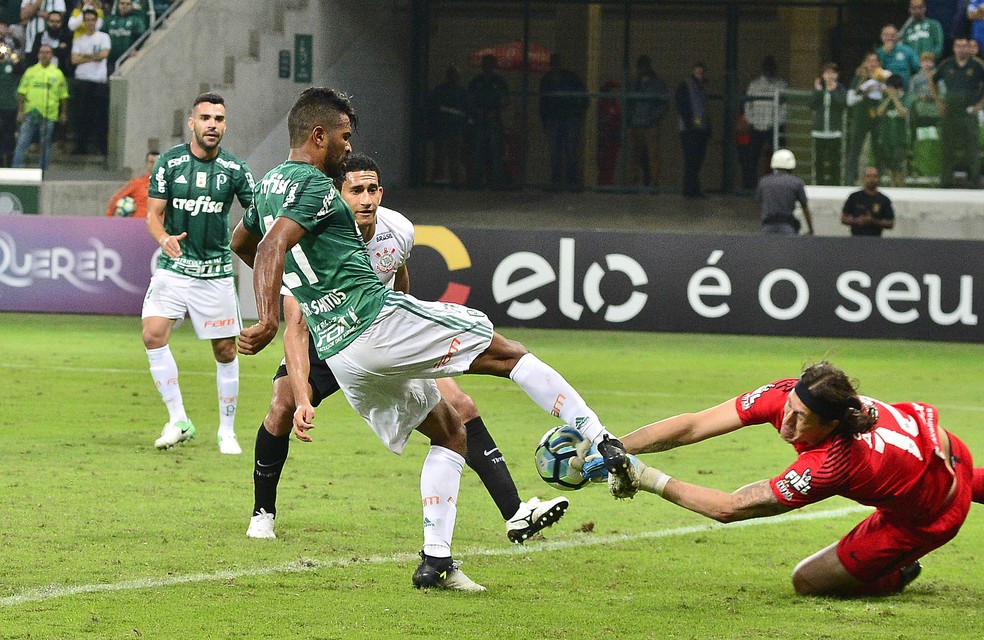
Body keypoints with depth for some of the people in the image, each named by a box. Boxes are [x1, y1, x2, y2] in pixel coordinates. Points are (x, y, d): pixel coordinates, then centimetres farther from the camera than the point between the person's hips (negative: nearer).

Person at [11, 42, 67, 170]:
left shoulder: (58, 74, 6)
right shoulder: (30, 72, 7)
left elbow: (64, 96, 9)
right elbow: (22, 92, 6)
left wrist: (64, 113, 4)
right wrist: (20, 111, -1)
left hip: (48, 116, 0)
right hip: (30, 113, 0)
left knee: (45, 146, 5)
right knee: (22, 143, -6)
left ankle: (42, 171, 12)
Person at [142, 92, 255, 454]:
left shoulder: (234, 169, -3)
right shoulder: (169, 162, -3)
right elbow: (153, 213, -2)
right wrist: (164, 239, -23)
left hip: (215, 273, 0)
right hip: (173, 269, 0)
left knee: (225, 351, 3)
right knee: (153, 334, -18)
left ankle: (227, 431, 18)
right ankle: (177, 421, -8)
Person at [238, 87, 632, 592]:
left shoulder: (268, 186, 18)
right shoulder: (313, 184, -9)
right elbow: (272, 250, -25)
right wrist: (268, 321, -37)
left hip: (338, 353, 9)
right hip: (378, 319, -9)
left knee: (449, 433, 19)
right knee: (509, 355, 3)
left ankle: (436, 563, 9)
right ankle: (605, 446, -3)